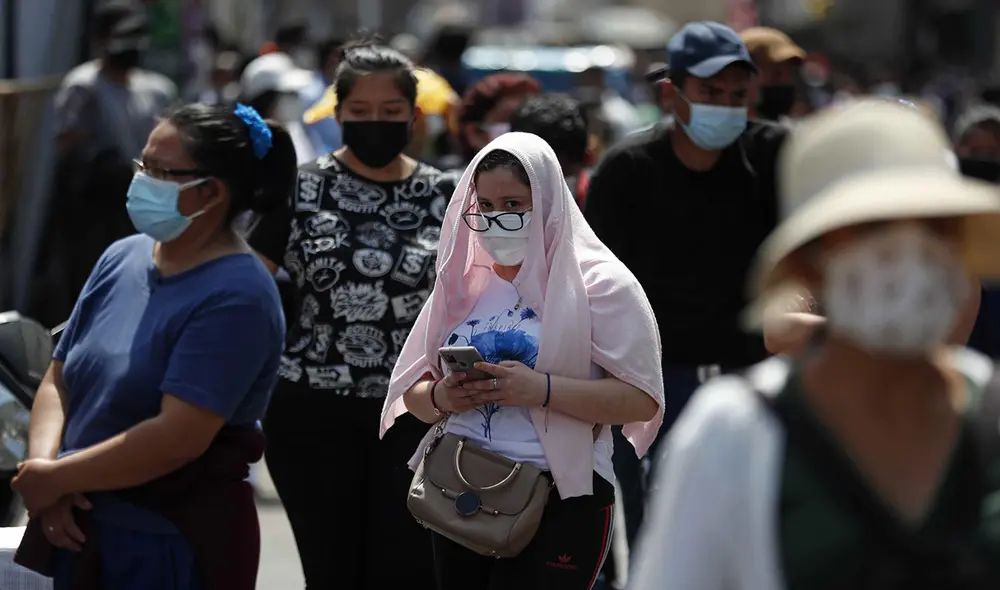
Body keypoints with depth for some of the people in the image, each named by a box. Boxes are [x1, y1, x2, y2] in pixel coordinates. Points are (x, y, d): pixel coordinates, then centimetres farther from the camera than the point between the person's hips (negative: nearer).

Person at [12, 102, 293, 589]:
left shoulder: (236, 296, -16)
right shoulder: (121, 259, 5)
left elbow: (178, 437, -23)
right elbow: (58, 380, 7)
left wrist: (55, 478, -15)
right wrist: (43, 467, -11)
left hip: (176, 546, -6)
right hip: (82, 529, 6)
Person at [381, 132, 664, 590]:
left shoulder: (599, 284, -7)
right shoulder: (462, 282, 10)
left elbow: (642, 398, -13)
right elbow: (410, 392, 14)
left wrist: (542, 390, -23)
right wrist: (439, 397, -9)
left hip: (560, 499, -5)